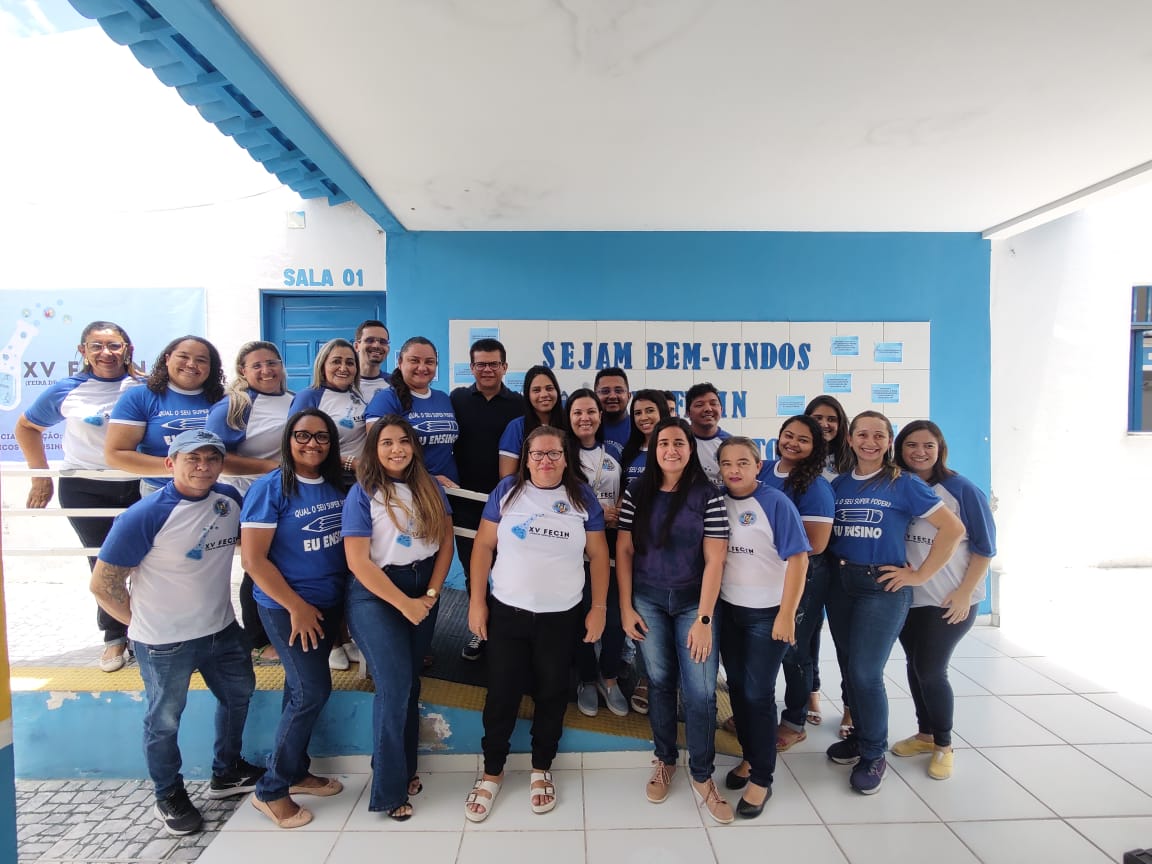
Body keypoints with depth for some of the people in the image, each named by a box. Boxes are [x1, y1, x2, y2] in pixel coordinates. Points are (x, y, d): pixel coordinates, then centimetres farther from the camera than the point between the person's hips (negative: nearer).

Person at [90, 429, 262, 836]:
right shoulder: (144, 516, -22)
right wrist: (148, 623, -6)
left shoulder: (230, 499, -6)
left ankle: (226, 773, 46)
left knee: (238, 694, 22)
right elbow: (103, 585, -15)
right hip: (165, 642, -6)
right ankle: (169, 798, 38)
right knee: (164, 720, 13)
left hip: (222, 629, 6)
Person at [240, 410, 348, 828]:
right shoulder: (270, 488, -14)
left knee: (303, 690, 17)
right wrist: (297, 607, -16)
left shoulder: (337, 486, 2)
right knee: (313, 692, -3)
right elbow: (253, 559, -16)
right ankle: (271, 790, 17)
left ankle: (295, 772, 35)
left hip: (327, 603, 6)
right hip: (285, 607, -6)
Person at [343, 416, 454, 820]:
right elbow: (358, 561, -14)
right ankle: (389, 789, 7)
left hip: (424, 592, 4)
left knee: (410, 683, 12)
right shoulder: (363, 494, -9)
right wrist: (404, 603, -15)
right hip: (375, 596, -4)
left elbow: (445, 542, 3)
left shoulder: (430, 488, 3)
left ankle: (406, 767, 29)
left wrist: (430, 595, -7)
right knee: (395, 685, -8)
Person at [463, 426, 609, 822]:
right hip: (506, 611, 0)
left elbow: (598, 555, 2)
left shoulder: (582, 497, -2)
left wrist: (599, 607, -1)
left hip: (561, 615, 1)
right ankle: (492, 772, 30)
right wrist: (477, 600, -5)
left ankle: (541, 770, 35)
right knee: (502, 693, 9)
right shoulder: (507, 490, -4)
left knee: (552, 693, 14)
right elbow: (483, 546, -2)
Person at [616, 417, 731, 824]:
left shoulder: (708, 496, -8)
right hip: (648, 600, 2)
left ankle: (702, 776, 18)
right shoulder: (637, 492, -2)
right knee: (659, 680, 11)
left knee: (700, 690, -1)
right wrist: (626, 607, -1)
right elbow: (624, 550, 1)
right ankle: (664, 760, 32)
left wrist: (704, 619, -13)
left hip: (693, 601, -1)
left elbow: (714, 560, -9)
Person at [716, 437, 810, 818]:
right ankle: (749, 757, 34)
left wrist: (787, 614, -17)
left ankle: (761, 779, 17)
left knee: (758, 693, 1)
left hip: (767, 613, -4)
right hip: (728, 610, 5)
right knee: (737, 687, 14)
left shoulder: (776, 502, -14)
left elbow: (798, 558, -15)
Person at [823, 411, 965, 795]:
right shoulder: (838, 484, 8)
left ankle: (873, 755, 14)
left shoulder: (904, 484, -6)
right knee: (850, 668, 13)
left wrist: (920, 575, -10)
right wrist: (832, 568, 4)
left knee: (865, 672, -6)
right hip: (839, 584, 5)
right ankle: (860, 736, 33)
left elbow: (953, 528, -9)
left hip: (883, 587, -5)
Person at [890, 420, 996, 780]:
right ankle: (925, 734, 33)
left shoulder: (963, 489, -9)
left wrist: (965, 592, -11)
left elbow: (985, 546, -6)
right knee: (915, 666, 12)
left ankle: (943, 745, 20)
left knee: (931, 669, -3)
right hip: (907, 596, 4)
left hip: (950, 600, -4)